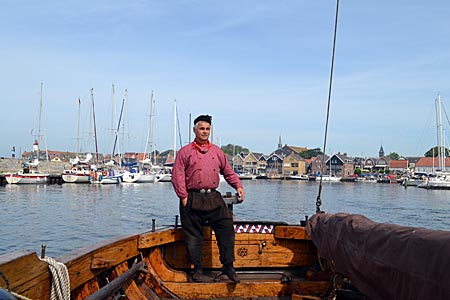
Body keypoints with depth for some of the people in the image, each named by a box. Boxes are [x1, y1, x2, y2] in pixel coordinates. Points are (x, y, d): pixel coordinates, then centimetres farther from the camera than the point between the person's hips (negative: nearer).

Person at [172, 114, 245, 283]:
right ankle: (197, 271, 13)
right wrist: (184, 197, -8)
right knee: (194, 236, 2)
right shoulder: (185, 152, 4)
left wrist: (238, 186, 8)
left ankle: (228, 266, 5)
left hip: (214, 198, 3)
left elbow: (228, 171, 21)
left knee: (226, 227, -4)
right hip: (193, 199, -3)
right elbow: (177, 176, -2)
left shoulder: (217, 151, 16)